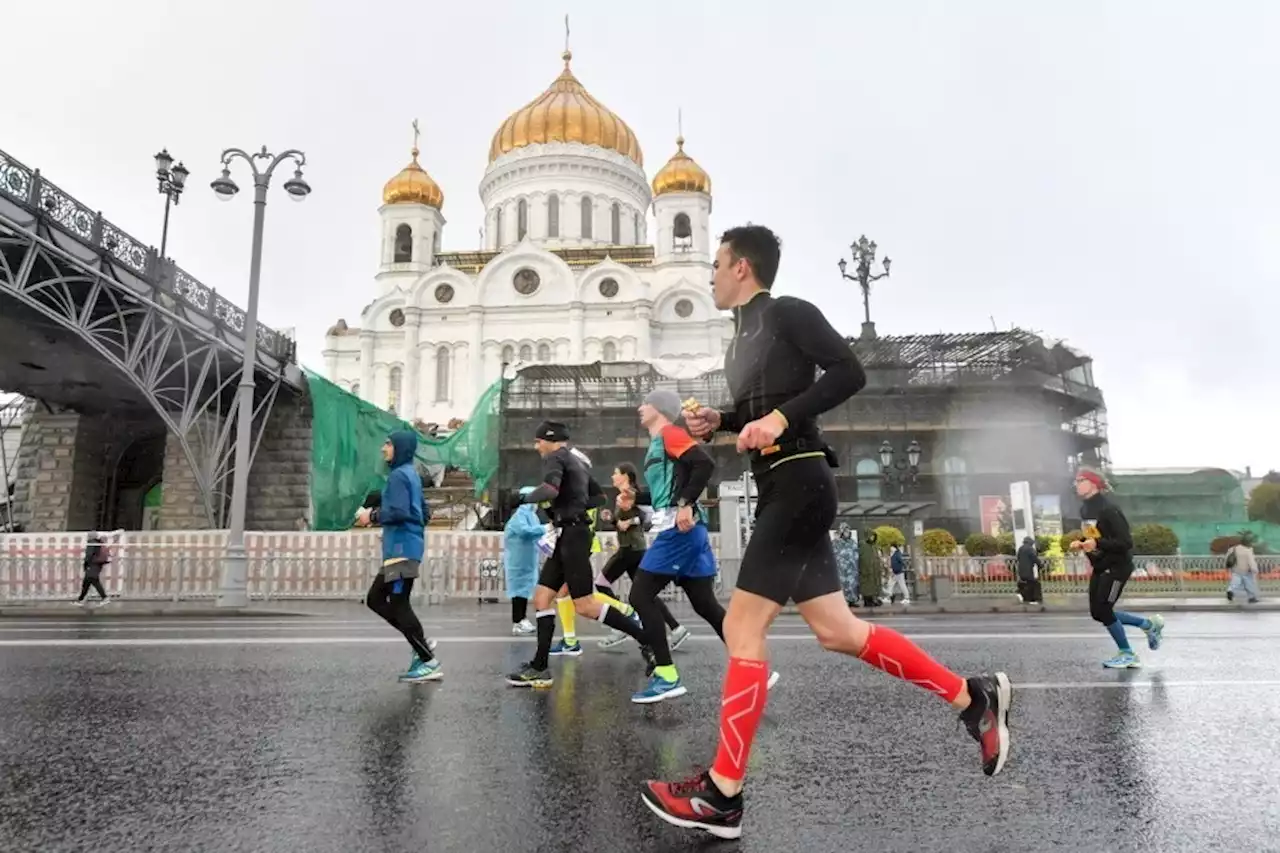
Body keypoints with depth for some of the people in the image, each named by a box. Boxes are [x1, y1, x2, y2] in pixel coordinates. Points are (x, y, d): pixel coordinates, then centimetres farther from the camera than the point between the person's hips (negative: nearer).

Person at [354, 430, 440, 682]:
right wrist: (377, 515, 20)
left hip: (402, 549, -10)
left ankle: (429, 663, -3)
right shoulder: (410, 474, 19)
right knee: (375, 599, 15)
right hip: (402, 547, 10)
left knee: (398, 605, -7)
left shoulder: (398, 475, -12)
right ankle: (421, 644, 13)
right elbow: (418, 512, 24)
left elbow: (400, 512, -24)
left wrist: (373, 516, -9)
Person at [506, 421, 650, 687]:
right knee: (541, 599, 7)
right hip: (569, 535, 10)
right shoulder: (576, 461, 21)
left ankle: (646, 639, -5)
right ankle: (539, 668, 7)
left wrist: (522, 498, -12)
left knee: (585, 606, -9)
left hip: (572, 535, -10)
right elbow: (599, 496, 25)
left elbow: (550, 490, -26)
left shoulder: (555, 457, -6)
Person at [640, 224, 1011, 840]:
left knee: (741, 629, -9)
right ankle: (973, 698, 24)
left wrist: (780, 417, -22)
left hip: (799, 484, -10)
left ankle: (720, 798, 0)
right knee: (836, 631, 11)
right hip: (779, 489, 10)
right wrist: (718, 421, 13)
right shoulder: (742, 338, 20)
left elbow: (849, 372, -14)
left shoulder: (787, 312, -5)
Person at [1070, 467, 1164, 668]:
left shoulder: (1108, 509, -21)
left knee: (1103, 610, -8)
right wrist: (1081, 543, 0)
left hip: (1117, 566, -9)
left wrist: (1097, 544, -31)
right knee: (1097, 612, 8)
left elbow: (1126, 542, -22)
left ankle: (1126, 654, 13)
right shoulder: (1085, 509, 6)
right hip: (1100, 566, 9)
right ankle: (1149, 624, 26)